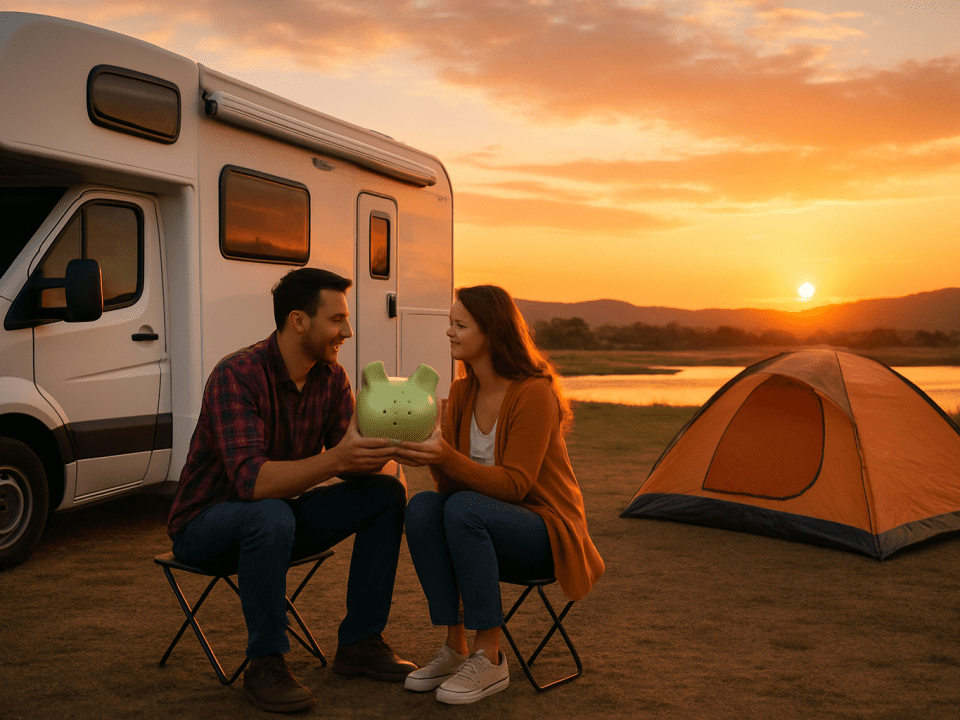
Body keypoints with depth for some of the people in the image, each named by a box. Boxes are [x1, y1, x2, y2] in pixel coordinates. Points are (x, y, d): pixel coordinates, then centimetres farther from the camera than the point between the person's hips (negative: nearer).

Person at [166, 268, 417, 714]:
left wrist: (372, 453, -30)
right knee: (271, 516, -40)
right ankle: (265, 665, -20)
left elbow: (349, 462, -7)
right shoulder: (236, 376, -26)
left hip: (276, 516, 7)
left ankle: (359, 643, -1)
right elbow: (251, 480, -37)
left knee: (386, 493, -8)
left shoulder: (332, 377, -4)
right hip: (205, 525, -7)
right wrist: (334, 459, -48)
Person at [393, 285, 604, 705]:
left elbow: (515, 484, -22)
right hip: (485, 527, 6)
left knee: (464, 508, -34)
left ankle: (489, 659, -23)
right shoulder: (462, 391, 3)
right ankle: (456, 648, -13)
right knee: (422, 507, -23)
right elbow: (452, 483, 0)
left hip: (546, 533, -6)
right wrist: (429, 455, -22)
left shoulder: (535, 392, -18)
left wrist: (447, 457, -34)